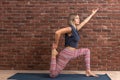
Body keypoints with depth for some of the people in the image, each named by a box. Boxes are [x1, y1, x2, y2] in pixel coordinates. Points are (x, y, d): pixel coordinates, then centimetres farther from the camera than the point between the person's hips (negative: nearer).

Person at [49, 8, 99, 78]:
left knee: (87, 51, 15)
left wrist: (92, 14, 31)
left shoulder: (76, 29, 10)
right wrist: (56, 44, -18)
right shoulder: (70, 29, -16)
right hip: (66, 53, -9)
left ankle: (88, 71, 12)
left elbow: (85, 22, 22)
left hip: (72, 53, 9)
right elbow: (57, 32, -29)